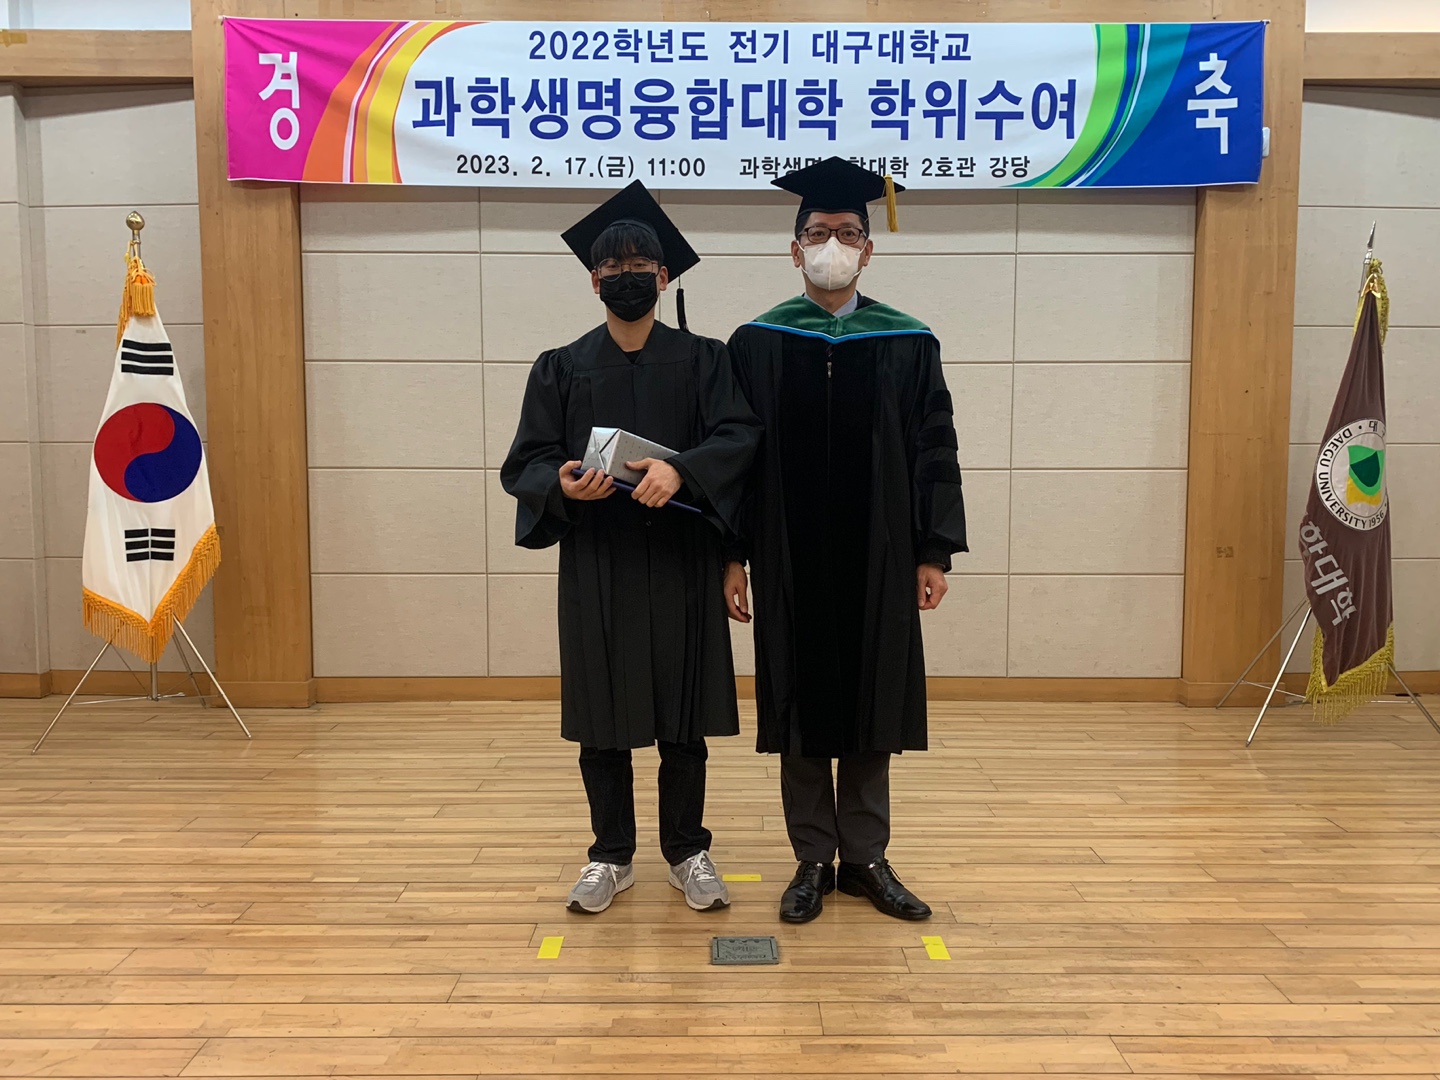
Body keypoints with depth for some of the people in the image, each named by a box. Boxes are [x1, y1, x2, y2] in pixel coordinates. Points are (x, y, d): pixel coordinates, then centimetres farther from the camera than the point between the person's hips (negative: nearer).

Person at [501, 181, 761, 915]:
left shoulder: (702, 360, 4)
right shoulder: (560, 368, 6)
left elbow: (740, 436, -10)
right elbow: (523, 464, 1)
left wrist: (679, 469, -28)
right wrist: (561, 483, -22)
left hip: (681, 564, 0)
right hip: (596, 567, 1)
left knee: (684, 717, 7)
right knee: (601, 720, 7)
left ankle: (687, 852, 22)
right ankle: (612, 856, 23)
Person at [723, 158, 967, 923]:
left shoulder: (908, 344, 2)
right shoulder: (756, 343, 1)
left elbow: (933, 453, 2)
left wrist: (934, 553, -3)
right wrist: (733, 558, -3)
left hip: (877, 558, 1)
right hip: (790, 559, 0)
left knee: (871, 710, 8)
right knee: (799, 711, 7)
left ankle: (865, 858, 23)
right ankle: (813, 860, 21)